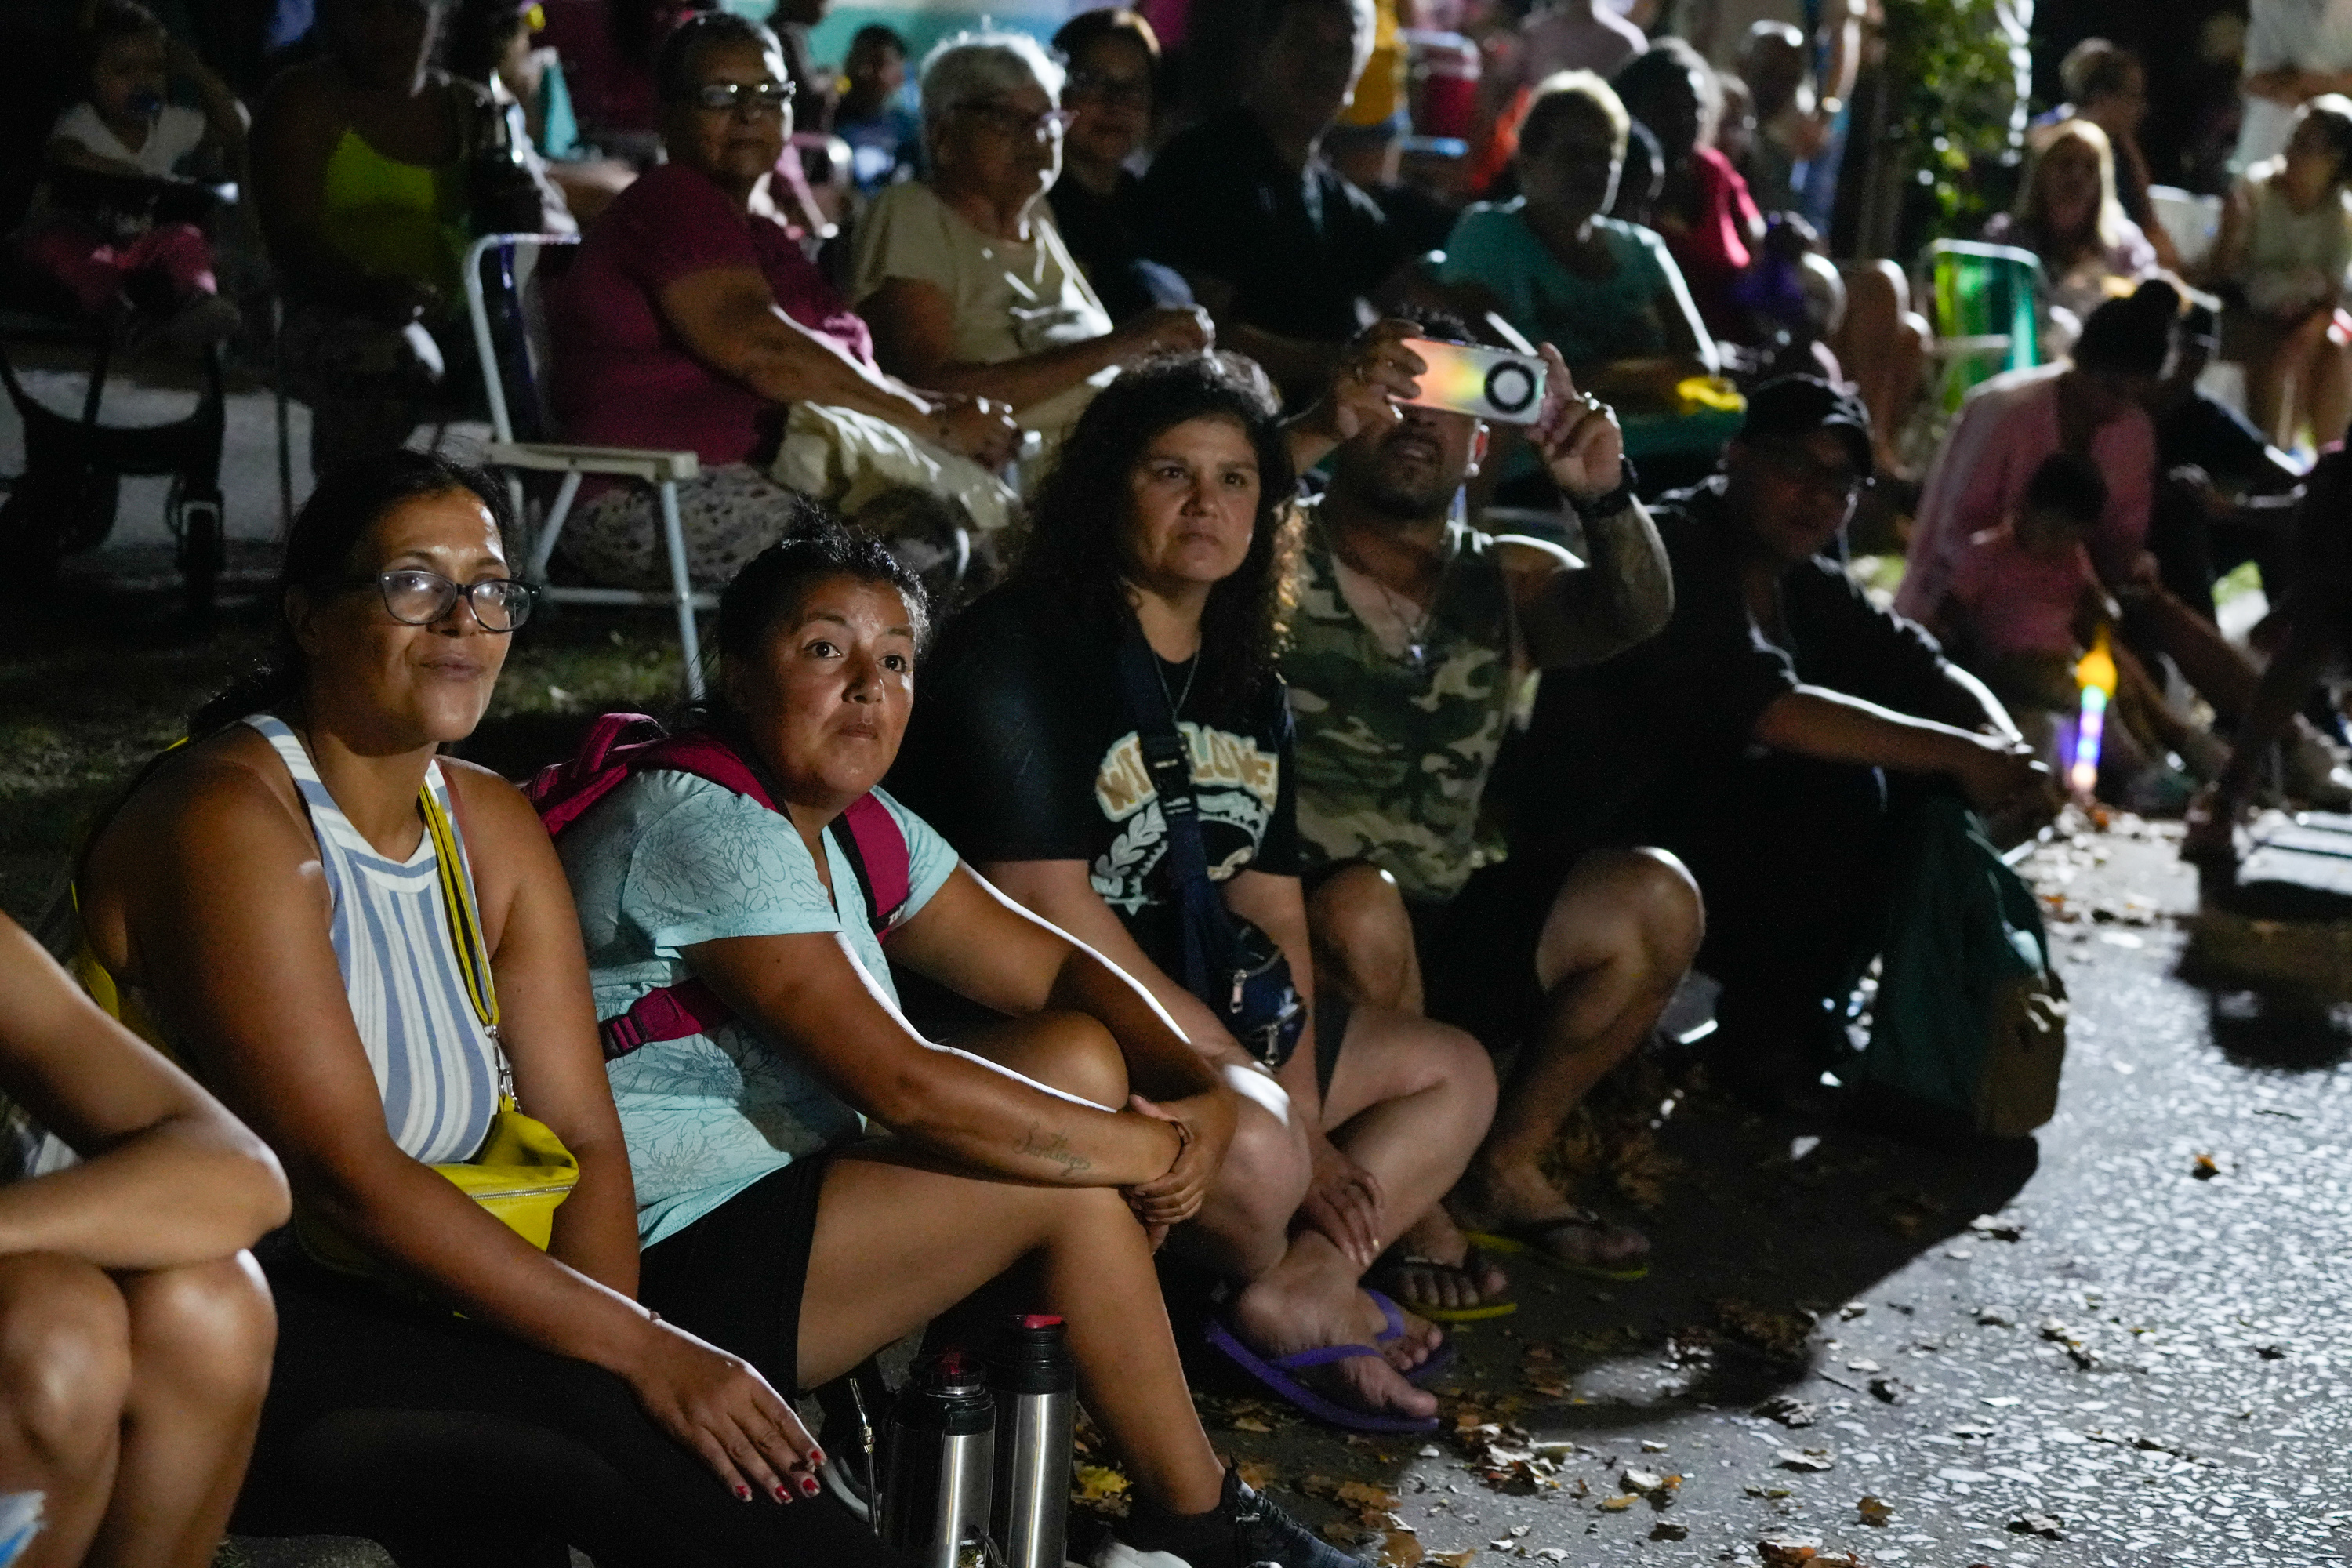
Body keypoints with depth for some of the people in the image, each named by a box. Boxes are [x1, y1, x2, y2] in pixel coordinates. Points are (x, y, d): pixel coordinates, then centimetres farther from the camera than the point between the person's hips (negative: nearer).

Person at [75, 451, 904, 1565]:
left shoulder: (493, 831, 10)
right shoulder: (229, 823, -14)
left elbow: (580, 1141, 3)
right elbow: (345, 1178, -22)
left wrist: (613, 1330, -17)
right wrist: (638, 1351, -25)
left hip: (371, 1307, 7)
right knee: (602, 1424, -25)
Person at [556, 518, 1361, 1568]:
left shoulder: (859, 827, 9)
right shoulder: (704, 828, -21)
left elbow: (1058, 969, 11)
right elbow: (899, 1083, -27)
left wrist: (1206, 1096, -9)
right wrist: (1148, 1150, -18)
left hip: (784, 1192, 10)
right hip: (658, 1273, -10)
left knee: (1081, 1056, 2)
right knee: (1069, 1185, -16)